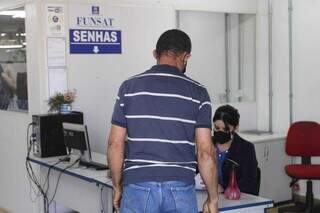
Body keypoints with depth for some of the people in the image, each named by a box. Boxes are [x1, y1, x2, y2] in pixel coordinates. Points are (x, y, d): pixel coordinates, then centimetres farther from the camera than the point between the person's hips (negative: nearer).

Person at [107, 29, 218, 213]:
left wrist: (118, 187, 12)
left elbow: (115, 144, 1)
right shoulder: (197, 92, 0)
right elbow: (205, 151, -4)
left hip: (138, 186, 0)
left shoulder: (129, 87, 2)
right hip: (181, 189, 0)